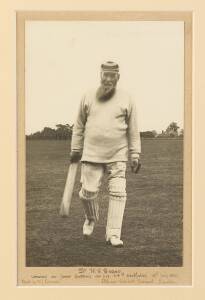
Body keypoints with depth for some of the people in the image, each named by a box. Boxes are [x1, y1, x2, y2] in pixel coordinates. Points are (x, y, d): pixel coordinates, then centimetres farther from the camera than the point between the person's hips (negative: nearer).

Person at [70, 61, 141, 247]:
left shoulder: (126, 100, 2)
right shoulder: (88, 97, 6)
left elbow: (133, 130, 5)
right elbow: (79, 125, 13)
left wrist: (135, 156, 2)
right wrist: (75, 149, 11)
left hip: (117, 156, -1)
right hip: (91, 154, 1)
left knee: (118, 192, -6)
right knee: (88, 192, -2)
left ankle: (113, 234, 3)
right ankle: (91, 218, 29)